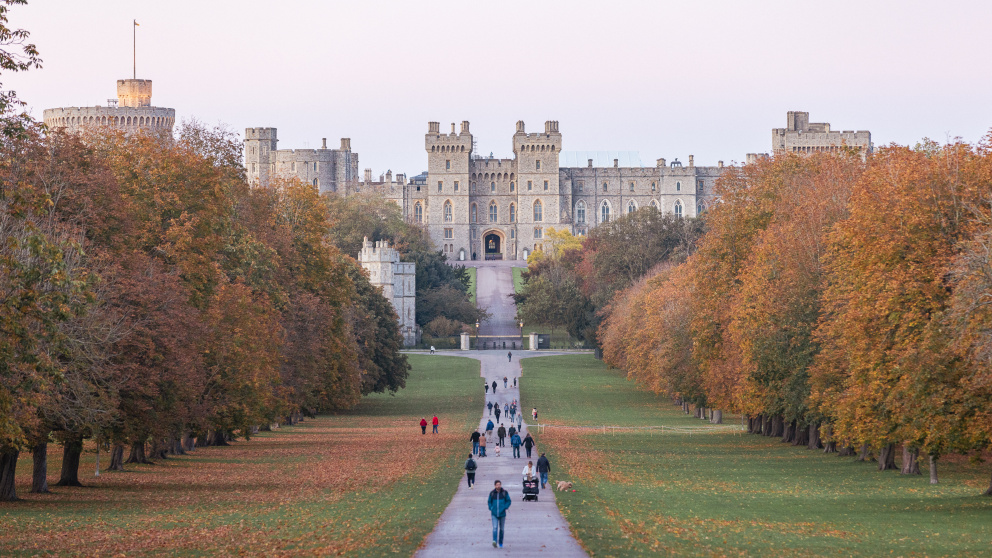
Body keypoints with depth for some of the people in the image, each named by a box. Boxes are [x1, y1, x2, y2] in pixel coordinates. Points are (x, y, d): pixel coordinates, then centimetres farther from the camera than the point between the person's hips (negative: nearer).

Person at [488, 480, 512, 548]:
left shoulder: (505, 493, 0)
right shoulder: (492, 493, 2)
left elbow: (508, 501, 6)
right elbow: (489, 502, 13)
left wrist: (505, 508, -9)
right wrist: (491, 509, -1)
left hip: (502, 514, 1)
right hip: (494, 514, -1)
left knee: (501, 528, 10)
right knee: (495, 528, -16)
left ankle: (501, 543, 22)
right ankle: (494, 541, -28)